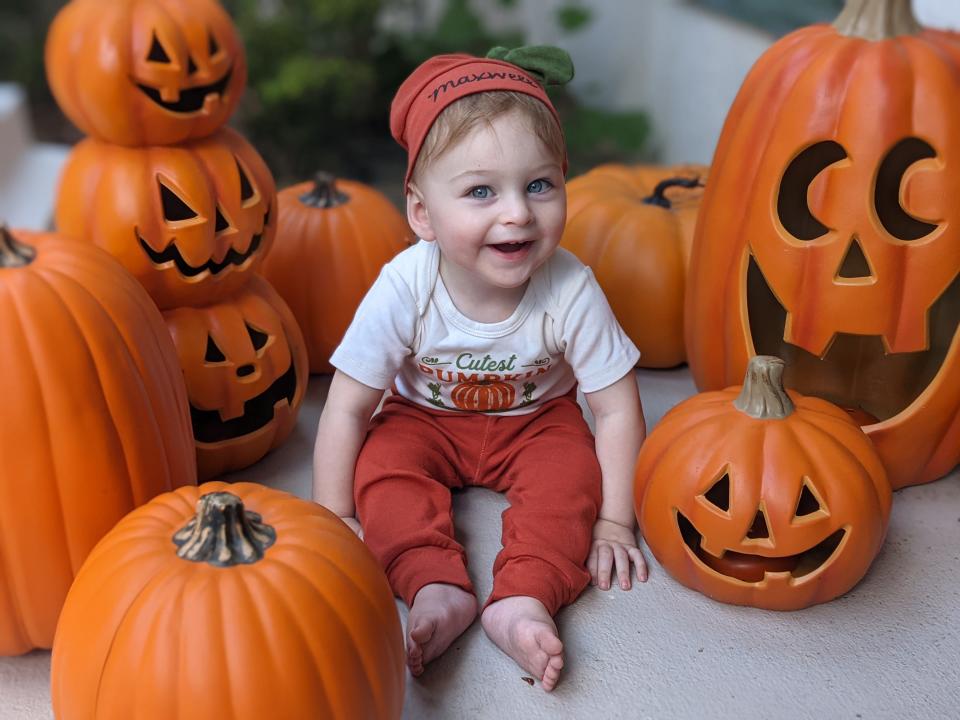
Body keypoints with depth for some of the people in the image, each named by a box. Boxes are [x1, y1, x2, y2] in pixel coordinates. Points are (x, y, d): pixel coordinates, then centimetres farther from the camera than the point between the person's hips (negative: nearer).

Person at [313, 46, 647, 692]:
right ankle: (436, 588, -28)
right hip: (426, 417, 0)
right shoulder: (405, 288, -31)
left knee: (572, 470, -26)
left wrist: (613, 521, -17)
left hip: (534, 420, 0)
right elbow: (347, 408, -22)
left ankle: (524, 597, -29)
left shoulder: (570, 291, -30)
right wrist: (335, 518, -19)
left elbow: (617, 407, -19)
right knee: (381, 462, -25)